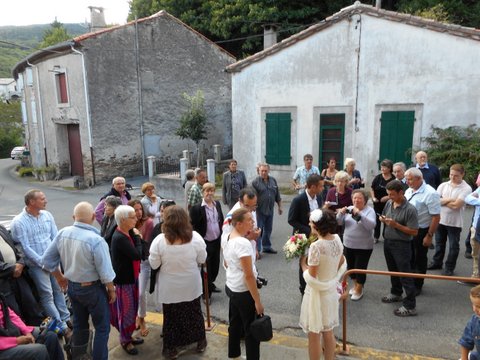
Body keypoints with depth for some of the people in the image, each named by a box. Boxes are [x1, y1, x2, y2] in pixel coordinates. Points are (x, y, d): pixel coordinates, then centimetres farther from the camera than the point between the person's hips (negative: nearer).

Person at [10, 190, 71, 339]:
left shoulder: (47, 215, 0)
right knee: (47, 296, 2)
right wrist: (43, 263, -15)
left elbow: (55, 237, 4)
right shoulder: (19, 222, -13)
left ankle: (66, 319, 29)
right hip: (36, 264, -5)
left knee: (59, 290, 14)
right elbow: (25, 247, -14)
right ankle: (62, 328, 9)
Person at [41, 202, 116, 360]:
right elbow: (105, 272, -22)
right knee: (102, 327, 12)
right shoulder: (96, 240, -28)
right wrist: (111, 289, -4)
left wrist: (60, 277, 16)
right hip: (92, 288, -6)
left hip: (72, 286, 7)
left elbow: (47, 260, 1)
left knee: (79, 324, 26)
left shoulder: (62, 233, -10)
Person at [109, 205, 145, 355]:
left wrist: (136, 237, -6)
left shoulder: (127, 234, 3)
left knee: (132, 308, 20)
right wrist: (137, 237, -17)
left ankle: (128, 336, 38)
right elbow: (137, 255, -26)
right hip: (123, 279, -9)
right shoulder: (119, 238, -26)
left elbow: (136, 254, 8)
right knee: (126, 310, 7)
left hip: (131, 277, 9)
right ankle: (125, 340, 25)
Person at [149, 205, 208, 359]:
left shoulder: (159, 240, -23)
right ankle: (200, 342, 39)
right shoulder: (195, 237, -19)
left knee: (171, 317, 18)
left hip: (170, 288, -1)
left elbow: (154, 264, -11)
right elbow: (202, 259, -5)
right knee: (194, 313, 22)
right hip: (191, 285, 2)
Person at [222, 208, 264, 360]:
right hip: (244, 292, -9)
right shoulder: (243, 243, -28)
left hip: (231, 287, 9)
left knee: (235, 323, 24)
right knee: (251, 330, 8)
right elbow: (249, 275, -26)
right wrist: (257, 301, -20)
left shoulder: (226, 238, 0)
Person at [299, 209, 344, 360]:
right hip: (331, 290, 7)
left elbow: (311, 279, -23)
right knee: (328, 332, 23)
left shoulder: (316, 246, -28)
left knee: (314, 335, 11)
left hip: (317, 293, -7)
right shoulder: (337, 239, -5)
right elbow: (341, 262, 12)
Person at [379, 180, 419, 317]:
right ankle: (396, 293, 43)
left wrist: (396, 224, -25)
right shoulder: (389, 203, 0)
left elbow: (414, 232, -19)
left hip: (401, 245, -7)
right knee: (393, 270, 23)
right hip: (388, 242, 7)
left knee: (405, 274, 0)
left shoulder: (410, 209, -20)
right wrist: (383, 219, -7)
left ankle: (410, 306, 10)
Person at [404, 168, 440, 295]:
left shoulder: (430, 193, -21)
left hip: (421, 231, -7)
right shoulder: (408, 191, 2)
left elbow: (436, 217, -21)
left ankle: (417, 286, 27)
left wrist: (429, 236, -20)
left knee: (419, 259, 10)